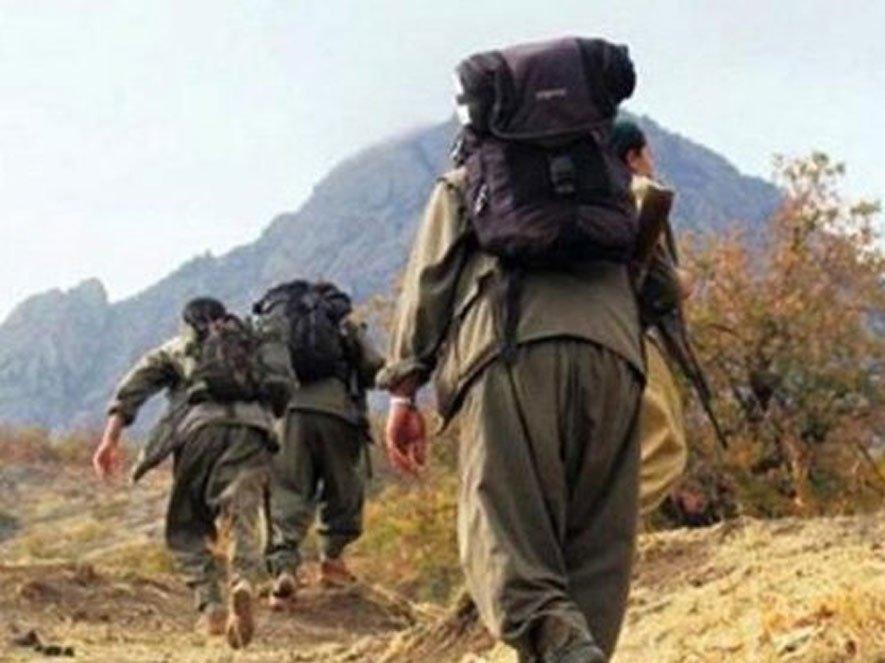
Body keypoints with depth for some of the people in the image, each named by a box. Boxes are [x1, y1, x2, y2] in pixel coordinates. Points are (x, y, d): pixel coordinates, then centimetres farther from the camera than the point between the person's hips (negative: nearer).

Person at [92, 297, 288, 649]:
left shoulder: (177, 349, 29)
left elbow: (132, 388, 15)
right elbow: (284, 393, 23)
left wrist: (111, 439, 8)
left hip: (200, 427, -1)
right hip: (251, 431, 1)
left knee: (186, 528, 12)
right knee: (241, 522, -4)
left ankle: (211, 607, -5)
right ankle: (241, 583, -35)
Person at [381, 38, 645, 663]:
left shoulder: (464, 182, 26)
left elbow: (428, 280, 14)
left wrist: (404, 391, 10)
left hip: (513, 350, -3)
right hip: (614, 351, 4)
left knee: (506, 540, -10)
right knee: (595, 550, 4)